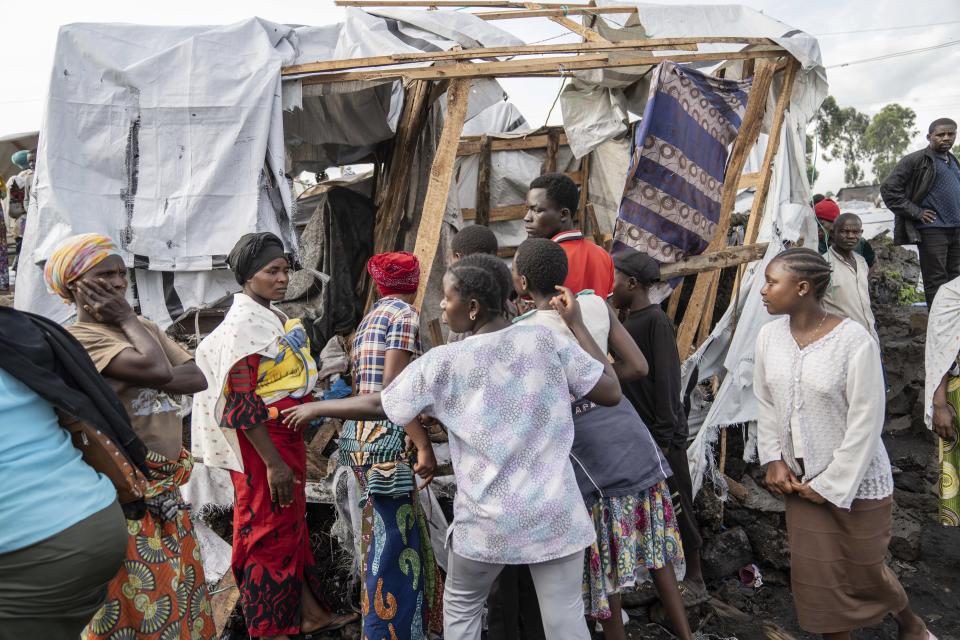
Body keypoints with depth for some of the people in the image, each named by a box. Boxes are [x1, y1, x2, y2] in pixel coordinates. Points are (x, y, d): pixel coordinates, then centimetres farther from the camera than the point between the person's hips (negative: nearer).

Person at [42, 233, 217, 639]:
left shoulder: (143, 328, 12)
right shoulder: (78, 338, -12)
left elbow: (197, 378, 1)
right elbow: (159, 369, -26)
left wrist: (137, 379, -14)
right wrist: (127, 319, -11)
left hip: (165, 490, 8)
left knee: (180, 594, 17)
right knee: (142, 605, 3)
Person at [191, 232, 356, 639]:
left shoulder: (275, 316, 8)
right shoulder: (243, 323, -19)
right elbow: (241, 404, -22)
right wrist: (273, 463, -22)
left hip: (286, 439, 9)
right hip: (261, 445, -9)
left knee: (292, 526, 19)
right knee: (270, 534, 4)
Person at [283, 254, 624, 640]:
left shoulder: (443, 363, -8)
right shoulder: (545, 340, -6)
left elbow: (377, 406, 3)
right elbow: (611, 392, -2)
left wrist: (316, 409, 19)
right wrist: (576, 323, 6)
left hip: (488, 521, -1)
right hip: (555, 515, 1)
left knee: (460, 607, 25)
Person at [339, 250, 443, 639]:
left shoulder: (370, 318, 18)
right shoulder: (405, 315, -8)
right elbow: (394, 387, -17)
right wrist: (424, 445, -19)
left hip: (361, 433, 9)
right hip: (384, 437, -9)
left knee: (383, 534, 18)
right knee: (395, 538, -2)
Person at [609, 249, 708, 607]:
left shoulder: (656, 322, -15)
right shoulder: (625, 321, 7)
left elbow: (667, 382, -17)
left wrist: (664, 437, -17)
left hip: (661, 434, -7)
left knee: (675, 507, 5)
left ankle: (694, 581, 20)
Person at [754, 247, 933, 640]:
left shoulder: (853, 340, -20)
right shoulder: (769, 335, -5)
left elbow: (865, 423, -17)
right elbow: (765, 404, 5)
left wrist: (831, 484, -14)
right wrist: (773, 459, -2)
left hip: (856, 481, -4)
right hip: (800, 480, 4)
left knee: (864, 570, 15)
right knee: (816, 576, 10)